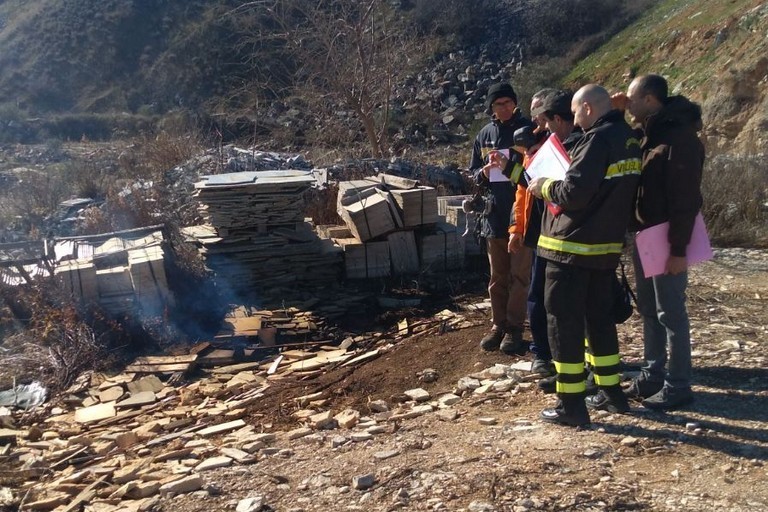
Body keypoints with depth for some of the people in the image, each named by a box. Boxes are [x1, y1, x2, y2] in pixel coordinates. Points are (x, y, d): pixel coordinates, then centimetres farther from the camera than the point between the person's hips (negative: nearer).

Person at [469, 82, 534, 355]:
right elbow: (473, 171, 14)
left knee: (519, 275, 2)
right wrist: (484, 173, -8)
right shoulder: (484, 135, 9)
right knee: (497, 276, 12)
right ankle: (499, 325, 22)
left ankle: (514, 328, 9)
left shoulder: (528, 130, -4)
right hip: (494, 215, 5)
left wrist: (509, 166, -21)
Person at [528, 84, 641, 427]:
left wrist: (544, 186, -5)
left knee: (564, 322, -1)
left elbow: (573, 194, -22)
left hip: (572, 247, -9)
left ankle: (571, 404, 4)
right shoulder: (629, 139, 12)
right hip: (607, 247, 9)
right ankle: (611, 392, 26)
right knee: (600, 317, 18)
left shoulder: (597, 139, -16)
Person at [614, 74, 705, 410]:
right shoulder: (650, 132, 11)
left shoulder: (680, 137, -17)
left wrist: (678, 249, -22)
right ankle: (652, 376, 26)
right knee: (648, 310, 15)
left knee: (670, 312, -2)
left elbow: (686, 199, -21)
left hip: (667, 240, -9)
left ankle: (677, 386, 9)